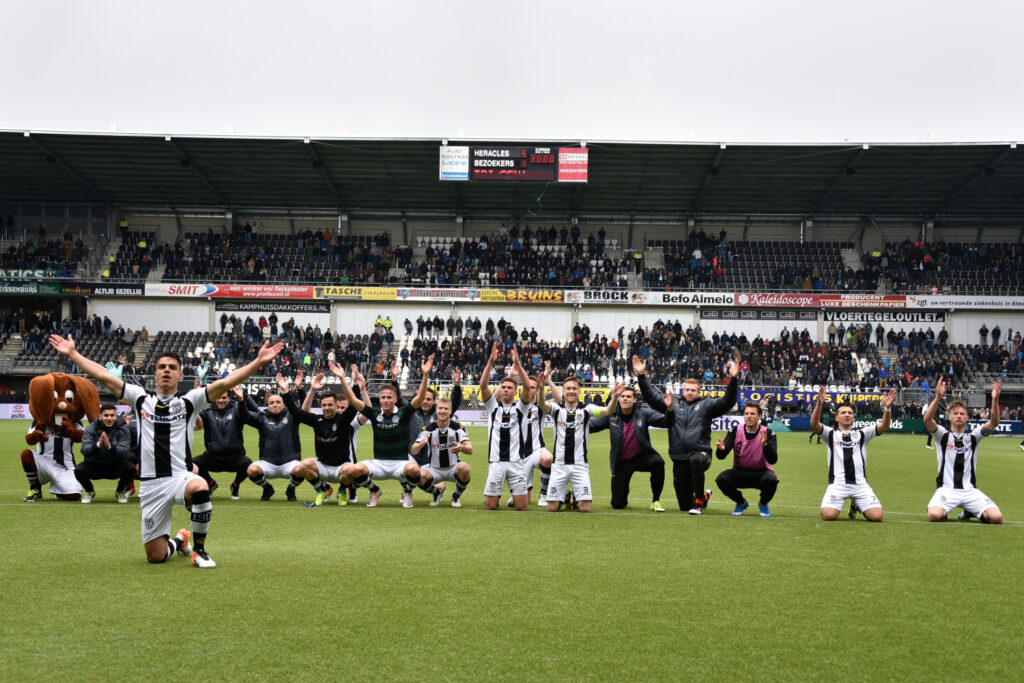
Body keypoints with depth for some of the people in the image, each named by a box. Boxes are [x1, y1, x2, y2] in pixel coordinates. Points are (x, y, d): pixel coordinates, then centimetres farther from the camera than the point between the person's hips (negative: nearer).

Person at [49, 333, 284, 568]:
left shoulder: (189, 400, 4)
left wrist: (258, 361, -17)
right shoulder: (141, 398, 11)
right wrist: (72, 354, 8)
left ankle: (199, 549, -14)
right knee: (155, 556, 0)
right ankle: (179, 540, 40)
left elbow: (225, 383, -7)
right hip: (150, 484, 2)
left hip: (181, 477, -2)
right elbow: (103, 375, 10)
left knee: (199, 488, -40)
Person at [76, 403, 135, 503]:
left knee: (130, 468, -29)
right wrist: (98, 444, -44)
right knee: (79, 469, -28)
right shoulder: (92, 428, -11)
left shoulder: (122, 429, -11)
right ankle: (89, 491, 7)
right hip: (94, 465, 0)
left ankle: (120, 491, 5)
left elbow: (125, 452, -25)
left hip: (115, 466, 0)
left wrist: (110, 446, -44)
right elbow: (84, 450, -24)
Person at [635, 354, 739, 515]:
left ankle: (699, 502, -27)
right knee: (684, 505, 6)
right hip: (680, 460, 3)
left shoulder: (706, 405, 9)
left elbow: (727, 402, -4)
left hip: (700, 454, -3)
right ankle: (704, 496, 42)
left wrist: (733, 379, -17)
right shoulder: (673, 406, 16)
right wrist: (641, 376, 0)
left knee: (695, 460, -43)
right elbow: (651, 397, 11)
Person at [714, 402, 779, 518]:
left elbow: (773, 460, -25)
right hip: (740, 472, 2)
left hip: (761, 472, -2)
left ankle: (763, 504, 2)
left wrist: (765, 444, -43)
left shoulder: (768, 433, -13)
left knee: (771, 480, -36)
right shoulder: (735, 431, -8)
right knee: (721, 479, -28)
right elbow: (721, 456, -14)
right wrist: (721, 449, -38)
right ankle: (741, 503, 5)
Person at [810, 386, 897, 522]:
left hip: (860, 484, 2)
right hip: (838, 484, -2)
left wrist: (887, 408, -15)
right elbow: (814, 424, -7)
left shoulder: (861, 434, 17)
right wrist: (819, 404, -24)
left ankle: (856, 506, 19)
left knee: (877, 516, -14)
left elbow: (883, 427, 4)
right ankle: (838, 505, 14)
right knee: (828, 515, -23)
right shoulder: (831, 434, 12)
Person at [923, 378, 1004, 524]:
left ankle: (971, 511, 15)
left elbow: (994, 423, -4)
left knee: (996, 517, -18)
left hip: (970, 490, 2)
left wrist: (995, 400, -20)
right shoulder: (943, 435, 5)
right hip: (946, 489, -2)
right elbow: (927, 419, -14)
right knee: (934, 515, -31)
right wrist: (938, 397, -27)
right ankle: (944, 511, 8)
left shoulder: (973, 436, 11)